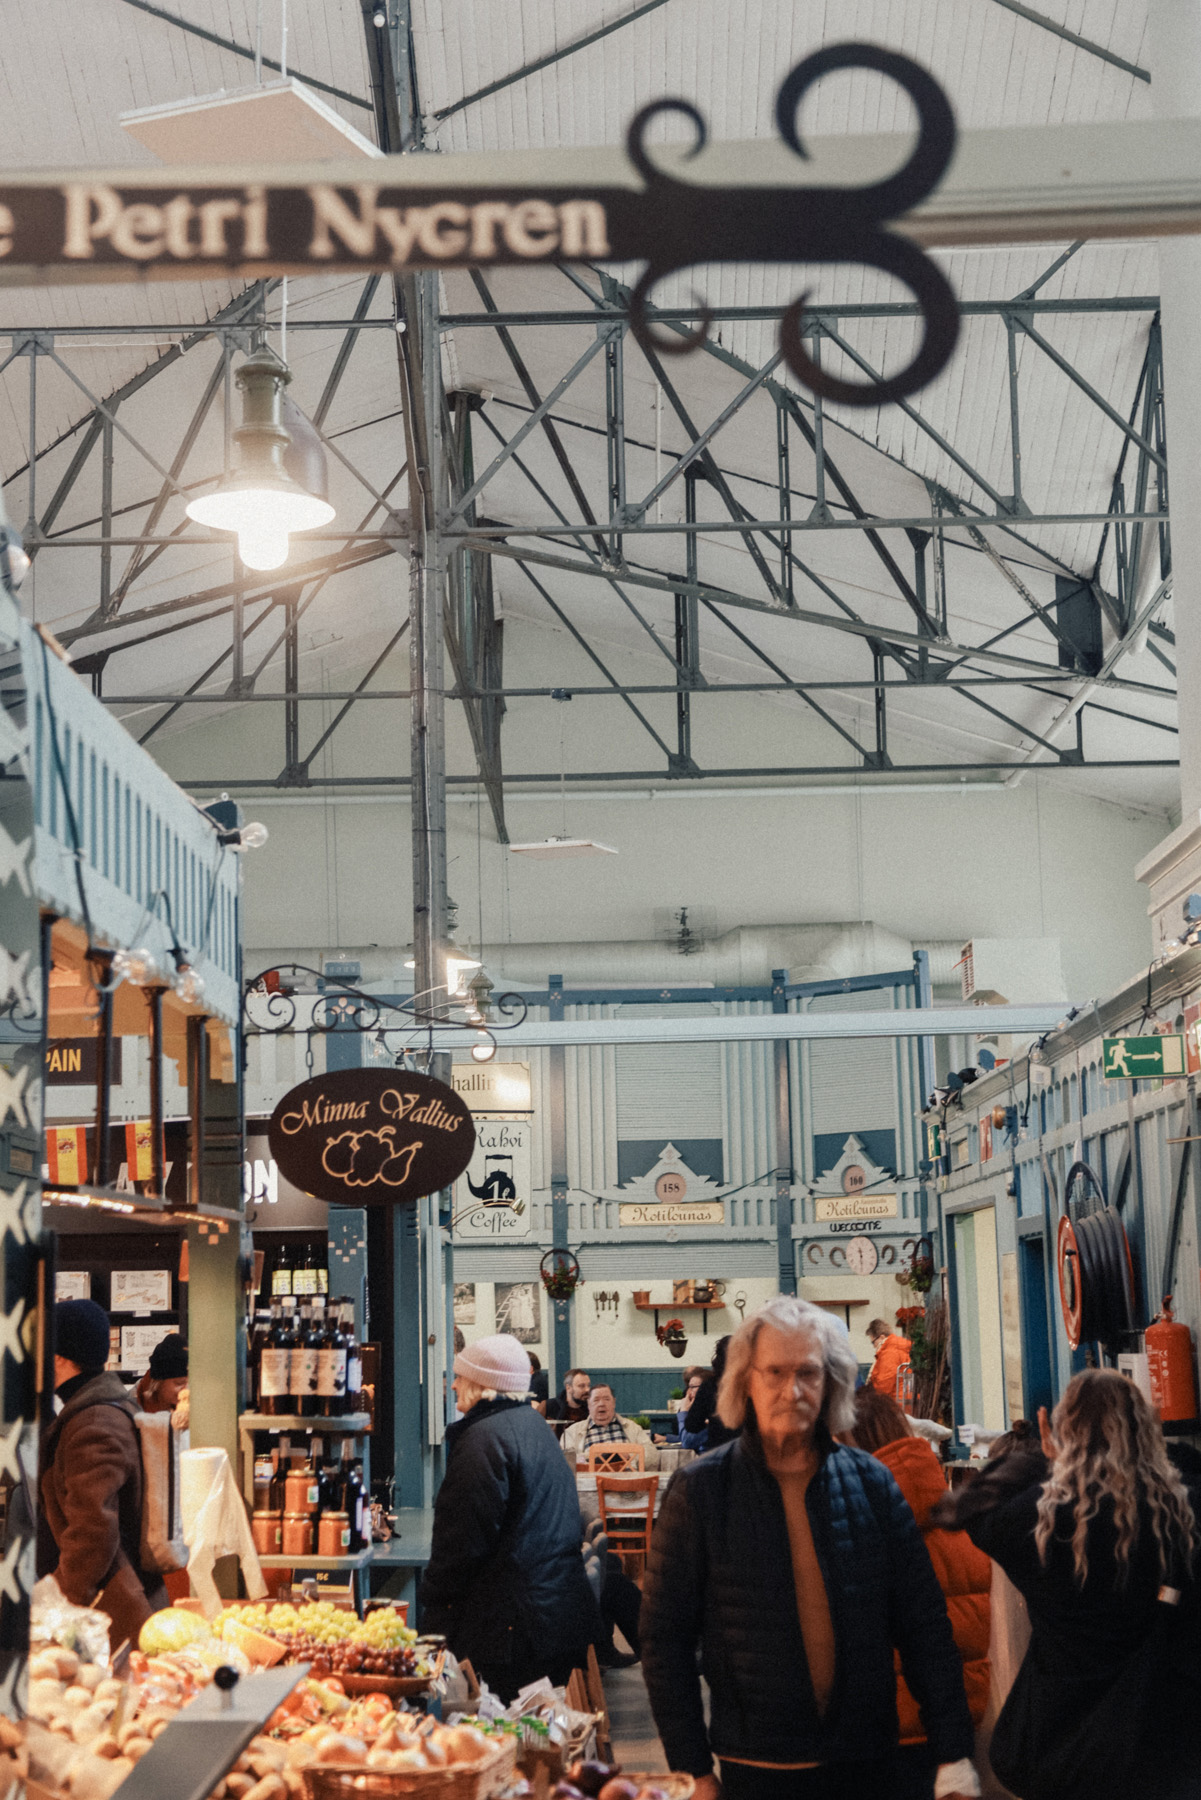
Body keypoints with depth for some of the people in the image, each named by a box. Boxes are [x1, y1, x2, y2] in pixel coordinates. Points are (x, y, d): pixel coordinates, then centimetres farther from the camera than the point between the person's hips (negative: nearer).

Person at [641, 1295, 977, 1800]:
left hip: (867, 1758, 2)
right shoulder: (700, 1490, -6)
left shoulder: (870, 1483, 1)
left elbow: (924, 1623, 3)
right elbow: (665, 1637, -3)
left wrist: (953, 1756, -2)